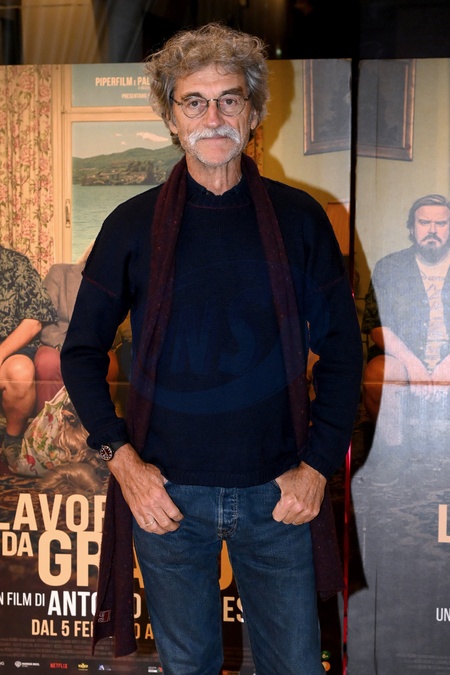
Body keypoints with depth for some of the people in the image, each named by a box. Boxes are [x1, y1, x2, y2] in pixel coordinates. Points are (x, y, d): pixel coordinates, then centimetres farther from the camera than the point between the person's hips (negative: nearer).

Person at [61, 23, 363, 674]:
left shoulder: (299, 218, 1)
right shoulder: (134, 224, 0)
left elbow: (342, 346, 3)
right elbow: (82, 351, 3)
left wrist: (319, 465, -5)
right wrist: (122, 460, -8)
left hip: (277, 494, 0)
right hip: (167, 493, 0)